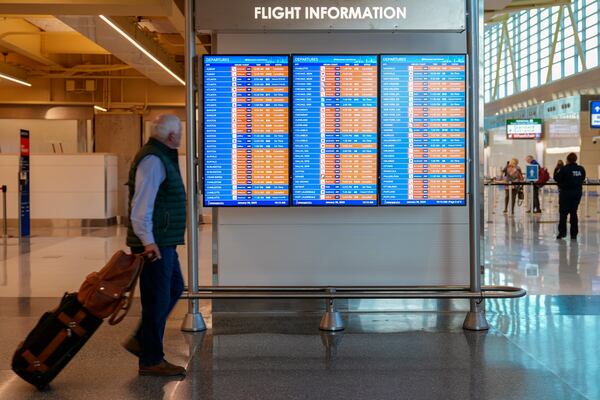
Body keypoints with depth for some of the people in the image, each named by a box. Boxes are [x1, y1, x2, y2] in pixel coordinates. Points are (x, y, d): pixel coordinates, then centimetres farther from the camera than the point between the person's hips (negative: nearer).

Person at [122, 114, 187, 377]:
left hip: (163, 242, 11)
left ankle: (141, 340, 24)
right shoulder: (153, 160, -17)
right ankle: (151, 360, 9)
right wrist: (148, 241, -34)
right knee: (157, 299, -2)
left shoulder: (163, 157, 16)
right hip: (154, 244, -11)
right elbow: (141, 205, -26)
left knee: (174, 288, 18)